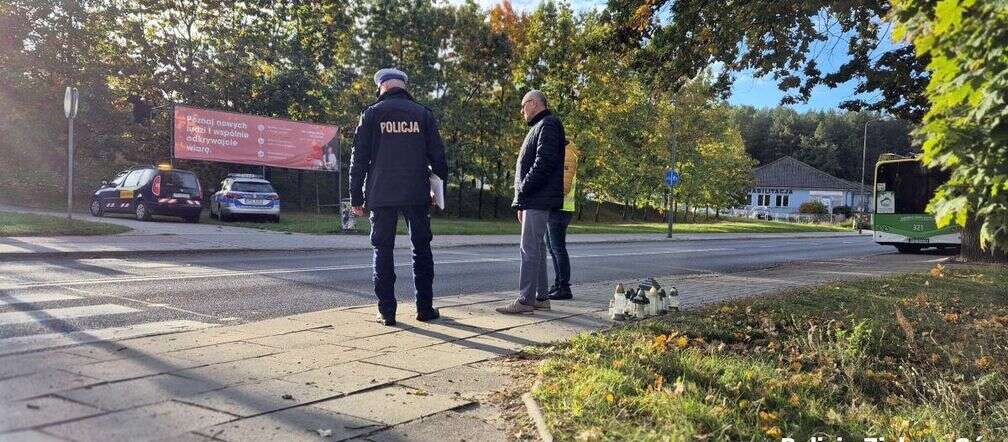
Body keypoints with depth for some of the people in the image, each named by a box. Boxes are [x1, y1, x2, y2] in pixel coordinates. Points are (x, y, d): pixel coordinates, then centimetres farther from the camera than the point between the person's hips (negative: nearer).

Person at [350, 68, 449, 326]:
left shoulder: (372, 114, 3)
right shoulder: (422, 113, 7)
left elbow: (359, 158, 1)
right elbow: (437, 154, 5)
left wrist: (356, 197, 4)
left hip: (381, 196, -1)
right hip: (417, 195, 1)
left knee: (383, 251, 6)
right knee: (421, 249, 10)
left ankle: (387, 311, 4)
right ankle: (425, 308, 12)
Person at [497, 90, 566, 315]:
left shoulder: (548, 125, -8)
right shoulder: (540, 127, 23)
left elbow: (544, 163, -21)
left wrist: (523, 190, -16)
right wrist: (522, 202, 16)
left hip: (538, 200, -10)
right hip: (536, 201, 10)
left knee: (530, 249, -10)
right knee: (536, 248, 12)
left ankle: (526, 300, -8)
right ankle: (541, 297, 17)